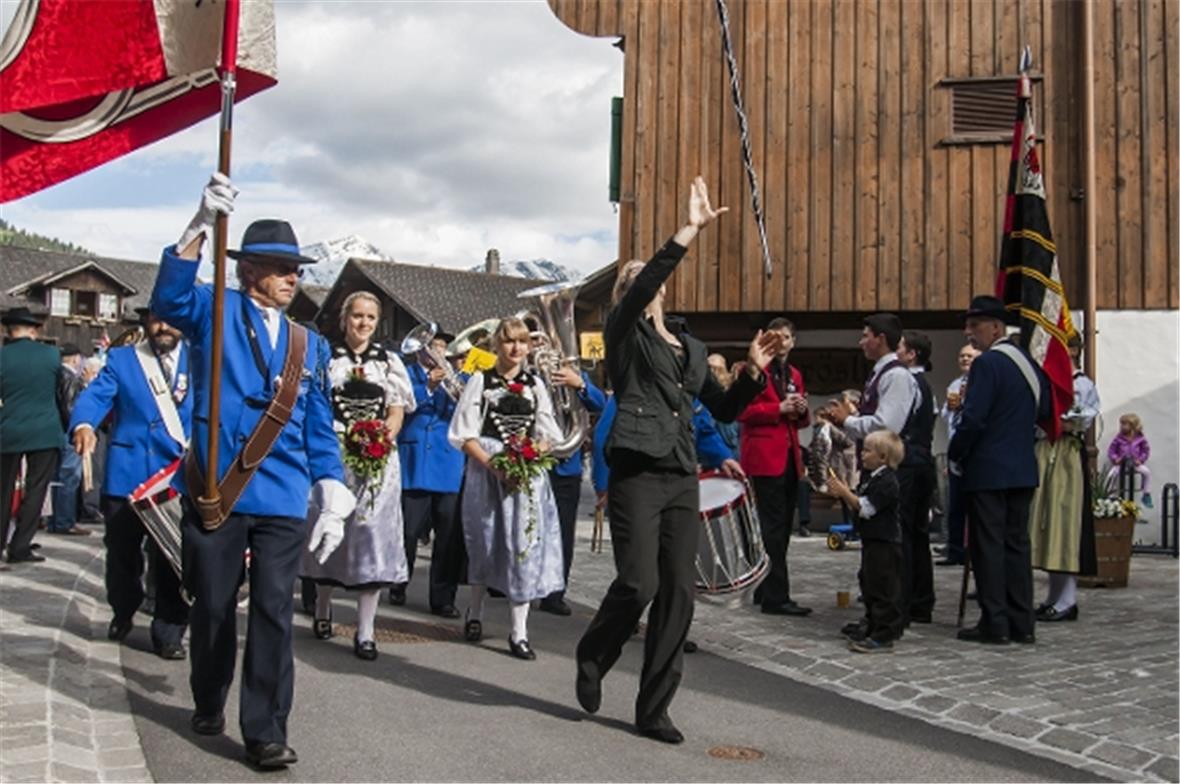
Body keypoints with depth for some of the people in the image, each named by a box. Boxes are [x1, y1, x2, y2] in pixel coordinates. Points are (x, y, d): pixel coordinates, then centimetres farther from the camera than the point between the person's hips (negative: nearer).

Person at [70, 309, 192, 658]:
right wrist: (84, 424, -28)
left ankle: (169, 632, 13)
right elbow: (95, 395, -6)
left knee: (171, 557, 2)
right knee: (122, 551, 14)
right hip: (126, 474, 1)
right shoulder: (121, 359, 9)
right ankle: (122, 613, 39)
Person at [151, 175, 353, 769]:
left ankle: (265, 731, 6)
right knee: (213, 606, 11)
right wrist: (201, 226, -32)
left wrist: (333, 496, 5)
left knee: (274, 610, -2)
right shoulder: (217, 311, 3)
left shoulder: (305, 343, 14)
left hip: (283, 499, 2)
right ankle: (209, 706, 35)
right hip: (215, 491, -2)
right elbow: (169, 300, -20)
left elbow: (318, 427, 14)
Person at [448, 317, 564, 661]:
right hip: (486, 471, -2)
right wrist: (495, 465, -15)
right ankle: (475, 611, 31)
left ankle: (519, 631, 0)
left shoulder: (535, 384, 11)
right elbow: (464, 434, -3)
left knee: (526, 544, -5)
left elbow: (548, 434, 9)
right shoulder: (480, 381, 3)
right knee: (486, 544, 8)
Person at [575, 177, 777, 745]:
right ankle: (592, 658, 18)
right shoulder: (625, 333, 5)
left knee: (678, 593, 1)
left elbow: (723, 410, 22)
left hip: (683, 479, 6)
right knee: (638, 583, -14)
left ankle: (653, 710, 10)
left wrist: (754, 372, 6)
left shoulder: (691, 349, 21)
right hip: (637, 473, -5)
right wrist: (691, 230, -19)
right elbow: (644, 283, -14)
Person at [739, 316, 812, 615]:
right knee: (773, 526, -9)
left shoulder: (795, 375, 18)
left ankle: (765, 590, 20)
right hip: (765, 456, -8)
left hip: (790, 456, 8)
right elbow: (741, 410, -13)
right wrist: (779, 408, -18)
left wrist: (802, 410, 1)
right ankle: (776, 597, -7)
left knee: (782, 525, 11)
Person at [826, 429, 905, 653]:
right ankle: (871, 626, 28)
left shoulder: (886, 482, -18)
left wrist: (844, 492, -21)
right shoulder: (871, 478, 14)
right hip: (873, 542, 10)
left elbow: (866, 508, -23)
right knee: (869, 584, 17)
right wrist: (844, 494, 1)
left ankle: (883, 637, -3)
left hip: (884, 544, -10)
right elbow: (859, 506, 17)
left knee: (883, 588, -6)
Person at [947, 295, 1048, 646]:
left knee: (987, 545, -2)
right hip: (1023, 469, 8)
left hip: (987, 470, -8)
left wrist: (954, 456, -6)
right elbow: (1042, 409, 17)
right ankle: (1022, 623, 15)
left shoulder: (987, 363, -14)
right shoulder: (1029, 362, 11)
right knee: (1016, 542, 11)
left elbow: (973, 419, -19)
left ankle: (994, 624, 1)